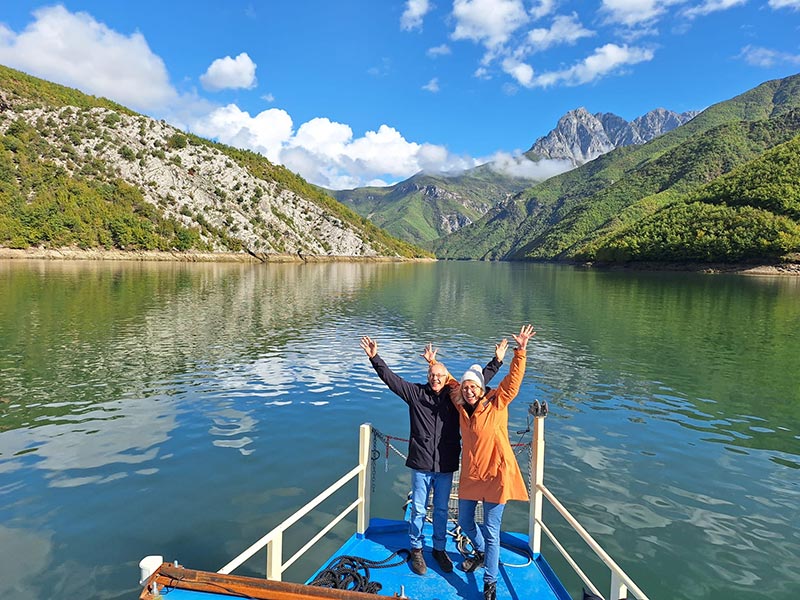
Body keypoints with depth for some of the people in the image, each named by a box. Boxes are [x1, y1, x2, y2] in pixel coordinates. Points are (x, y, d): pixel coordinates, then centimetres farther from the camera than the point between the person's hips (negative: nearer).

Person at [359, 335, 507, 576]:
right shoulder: (416, 393, -3)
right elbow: (391, 379, -8)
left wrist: (497, 361, 8)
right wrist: (375, 358, -16)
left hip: (446, 466, 2)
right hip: (421, 465, -2)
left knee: (442, 510, 16)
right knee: (418, 510, 10)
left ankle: (439, 549, 35)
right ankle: (416, 550, 30)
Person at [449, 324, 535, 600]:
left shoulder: (496, 404, -10)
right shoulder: (462, 406, 2)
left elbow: (513, 379, -21)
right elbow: (448, 383, 17)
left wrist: (520, 351, -31)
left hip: (496, 474, -5)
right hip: (470, 474, 6)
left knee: (491, 531, 2)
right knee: (464, 521, 20)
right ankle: (481, 553, 51)